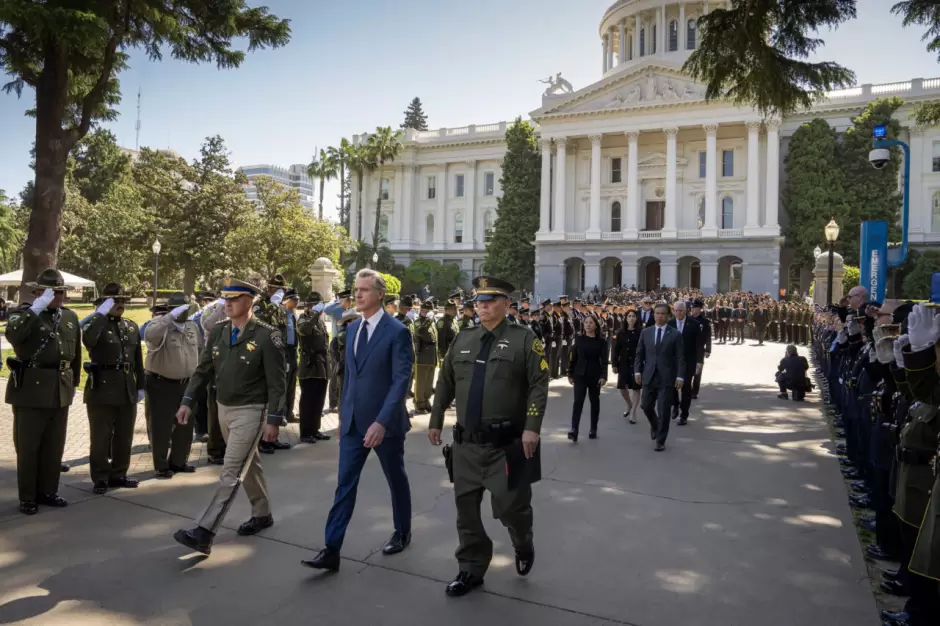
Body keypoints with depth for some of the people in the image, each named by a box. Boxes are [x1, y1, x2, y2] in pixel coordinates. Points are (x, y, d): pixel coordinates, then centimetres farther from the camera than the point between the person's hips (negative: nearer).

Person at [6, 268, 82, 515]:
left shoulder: (70, 317, 10)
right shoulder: (24, 312, -4)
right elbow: (13, 335, -27)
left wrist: (73, 383, 19)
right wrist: (36, 308, -29)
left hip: (60, 391, 5)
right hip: (30, 390, -5)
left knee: (54, 447, 12)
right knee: (27, 447, 5)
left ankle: (48, 491, 25)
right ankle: (27, 497, 16)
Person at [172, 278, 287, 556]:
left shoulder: (267, 335, -17)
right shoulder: (218, 331, 2)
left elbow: (277, 382, -16)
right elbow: (203, 369, 8)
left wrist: (274, 419, -18)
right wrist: (188, 401, -1)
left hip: (250, 411, -7)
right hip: (223, 409, 7)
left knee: (231, 472, -8)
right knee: (248, 465, 19)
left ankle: (204, 533, -7)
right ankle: (262, 515, 35)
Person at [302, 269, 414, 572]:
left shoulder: (397, 331, -14)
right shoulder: (353, 328, 8)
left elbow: (401, 380, -19)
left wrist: (382, 421, -26)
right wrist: (343, 413, 15)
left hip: (384, 422, -5)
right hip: (353, 421, 5)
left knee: (395, 478, 14)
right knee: (344, 484, 4)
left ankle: (402, 532, 35)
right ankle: (332, 550, 8)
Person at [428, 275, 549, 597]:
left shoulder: (524, 339, -4)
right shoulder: (463, 340, 10)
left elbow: (539, 386, -10)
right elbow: (445, 384, 15)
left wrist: (532, 427, -19)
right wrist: (435, 421, 14)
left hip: (507, 443, -4)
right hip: (466, 442, 5)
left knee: (511, 506, 1)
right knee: (466, 507, 10)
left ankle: (523, 547, 35)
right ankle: (471, 569, 28)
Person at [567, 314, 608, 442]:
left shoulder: (601, 341, -2)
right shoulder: (579, 339, 2)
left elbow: (604, 360, -5)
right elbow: (573, 357, 5)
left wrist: (603, 376, -16)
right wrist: (570, 374, 5)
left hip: (595, 375, 0)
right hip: (580, 374, 0)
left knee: (594, 401, 9)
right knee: (578, 401, -11)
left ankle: (593, 429, 21)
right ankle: (574, 430, -17)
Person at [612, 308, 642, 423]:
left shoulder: (641, 332, -5)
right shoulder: (621, 333, 4)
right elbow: (615, 349, 5)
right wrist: (614, 364, 0)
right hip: (624, 364, 3)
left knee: (635, 388, 1)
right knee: (622, 387, 6)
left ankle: (633, 413, 9)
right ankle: (629, 405, 35)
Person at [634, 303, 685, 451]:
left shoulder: (675, 334, -2)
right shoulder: (645, 332, 7)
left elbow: (680, 358, -4)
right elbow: (639, 354, 9)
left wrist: (679, 376, -11)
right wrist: (637, 371, -1)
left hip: (667, 378, -3)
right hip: (649, 377, 3)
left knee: (664, 411, -1)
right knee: (646, 406, 10)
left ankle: (660, 441, 12)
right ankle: (655, 426, 40)